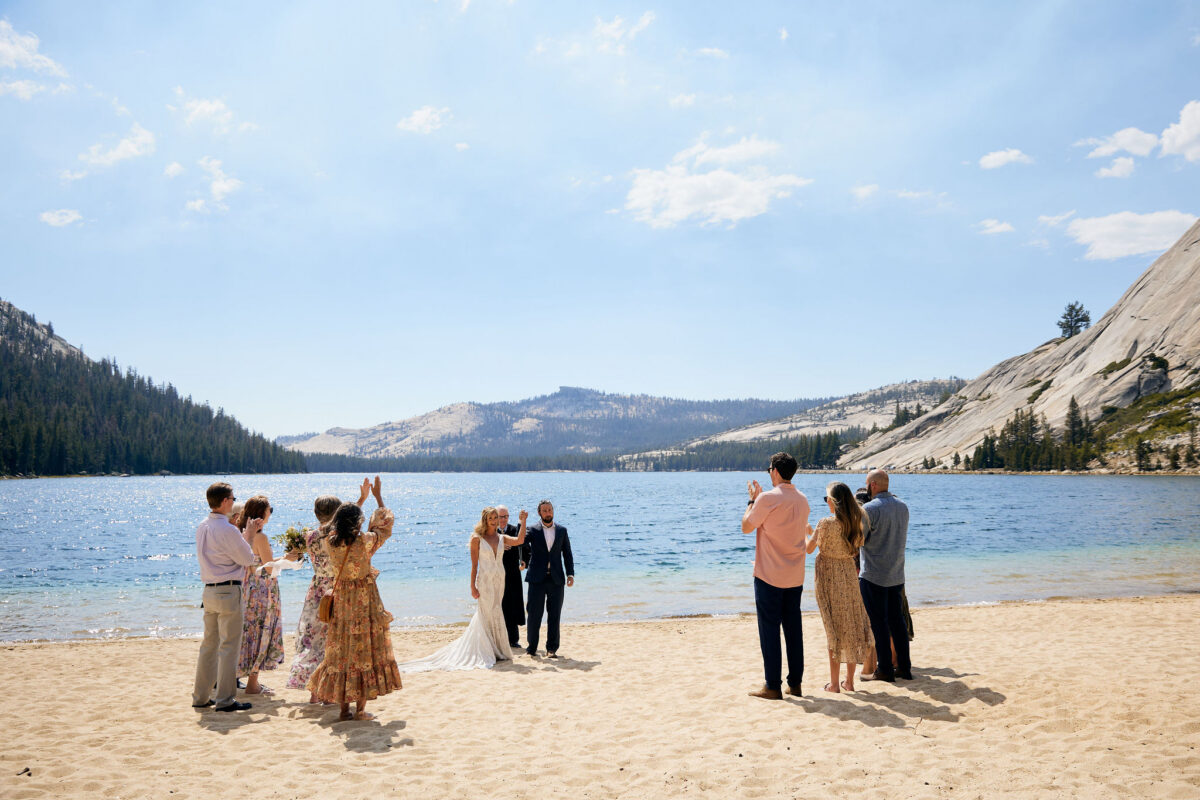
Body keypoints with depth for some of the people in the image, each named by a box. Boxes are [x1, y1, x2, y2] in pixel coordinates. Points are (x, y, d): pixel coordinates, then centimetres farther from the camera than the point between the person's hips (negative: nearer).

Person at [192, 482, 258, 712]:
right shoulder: (227, 530, -17)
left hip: (209, 590, 8)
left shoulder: (202, 527, 9)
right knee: (229, 646, -2)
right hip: (228, 591, -8)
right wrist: (249, 535, 3)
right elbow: (248, 559, -9)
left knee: (209, 643, 15)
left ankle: (201, 696, 21)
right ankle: (225, 699, 1)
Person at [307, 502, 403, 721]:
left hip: (341, 601, 4)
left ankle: (344, 708, 15)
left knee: (341, 650, 11)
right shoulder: (365, 541, -15)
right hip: (365, 601, -4)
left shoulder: (331, 543, -4)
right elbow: (386, 524, 2)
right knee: (364, 648, 4)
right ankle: (360, 709, 6)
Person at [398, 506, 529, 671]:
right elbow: (474, 565, -6)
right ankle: (487, 654, 8)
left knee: (493, 614, 10)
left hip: (499, 580, 4)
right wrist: (473, 587, -10)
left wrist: (523, 521, -12)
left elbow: (519, 541, -8)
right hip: (485, 581, -4)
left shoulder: (501, 538, 8)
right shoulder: (477, 539, -4)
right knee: (488, 615, -2)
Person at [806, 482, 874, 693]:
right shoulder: (855, 523, 0)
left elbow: (809, 549, -5)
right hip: (850, 574, 5)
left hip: (830, 577, -5)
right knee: (852, 627, 11)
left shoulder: (826, 524, -17)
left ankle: (834, 683, 9)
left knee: (834, 629, 2)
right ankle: (849, 681, 18)